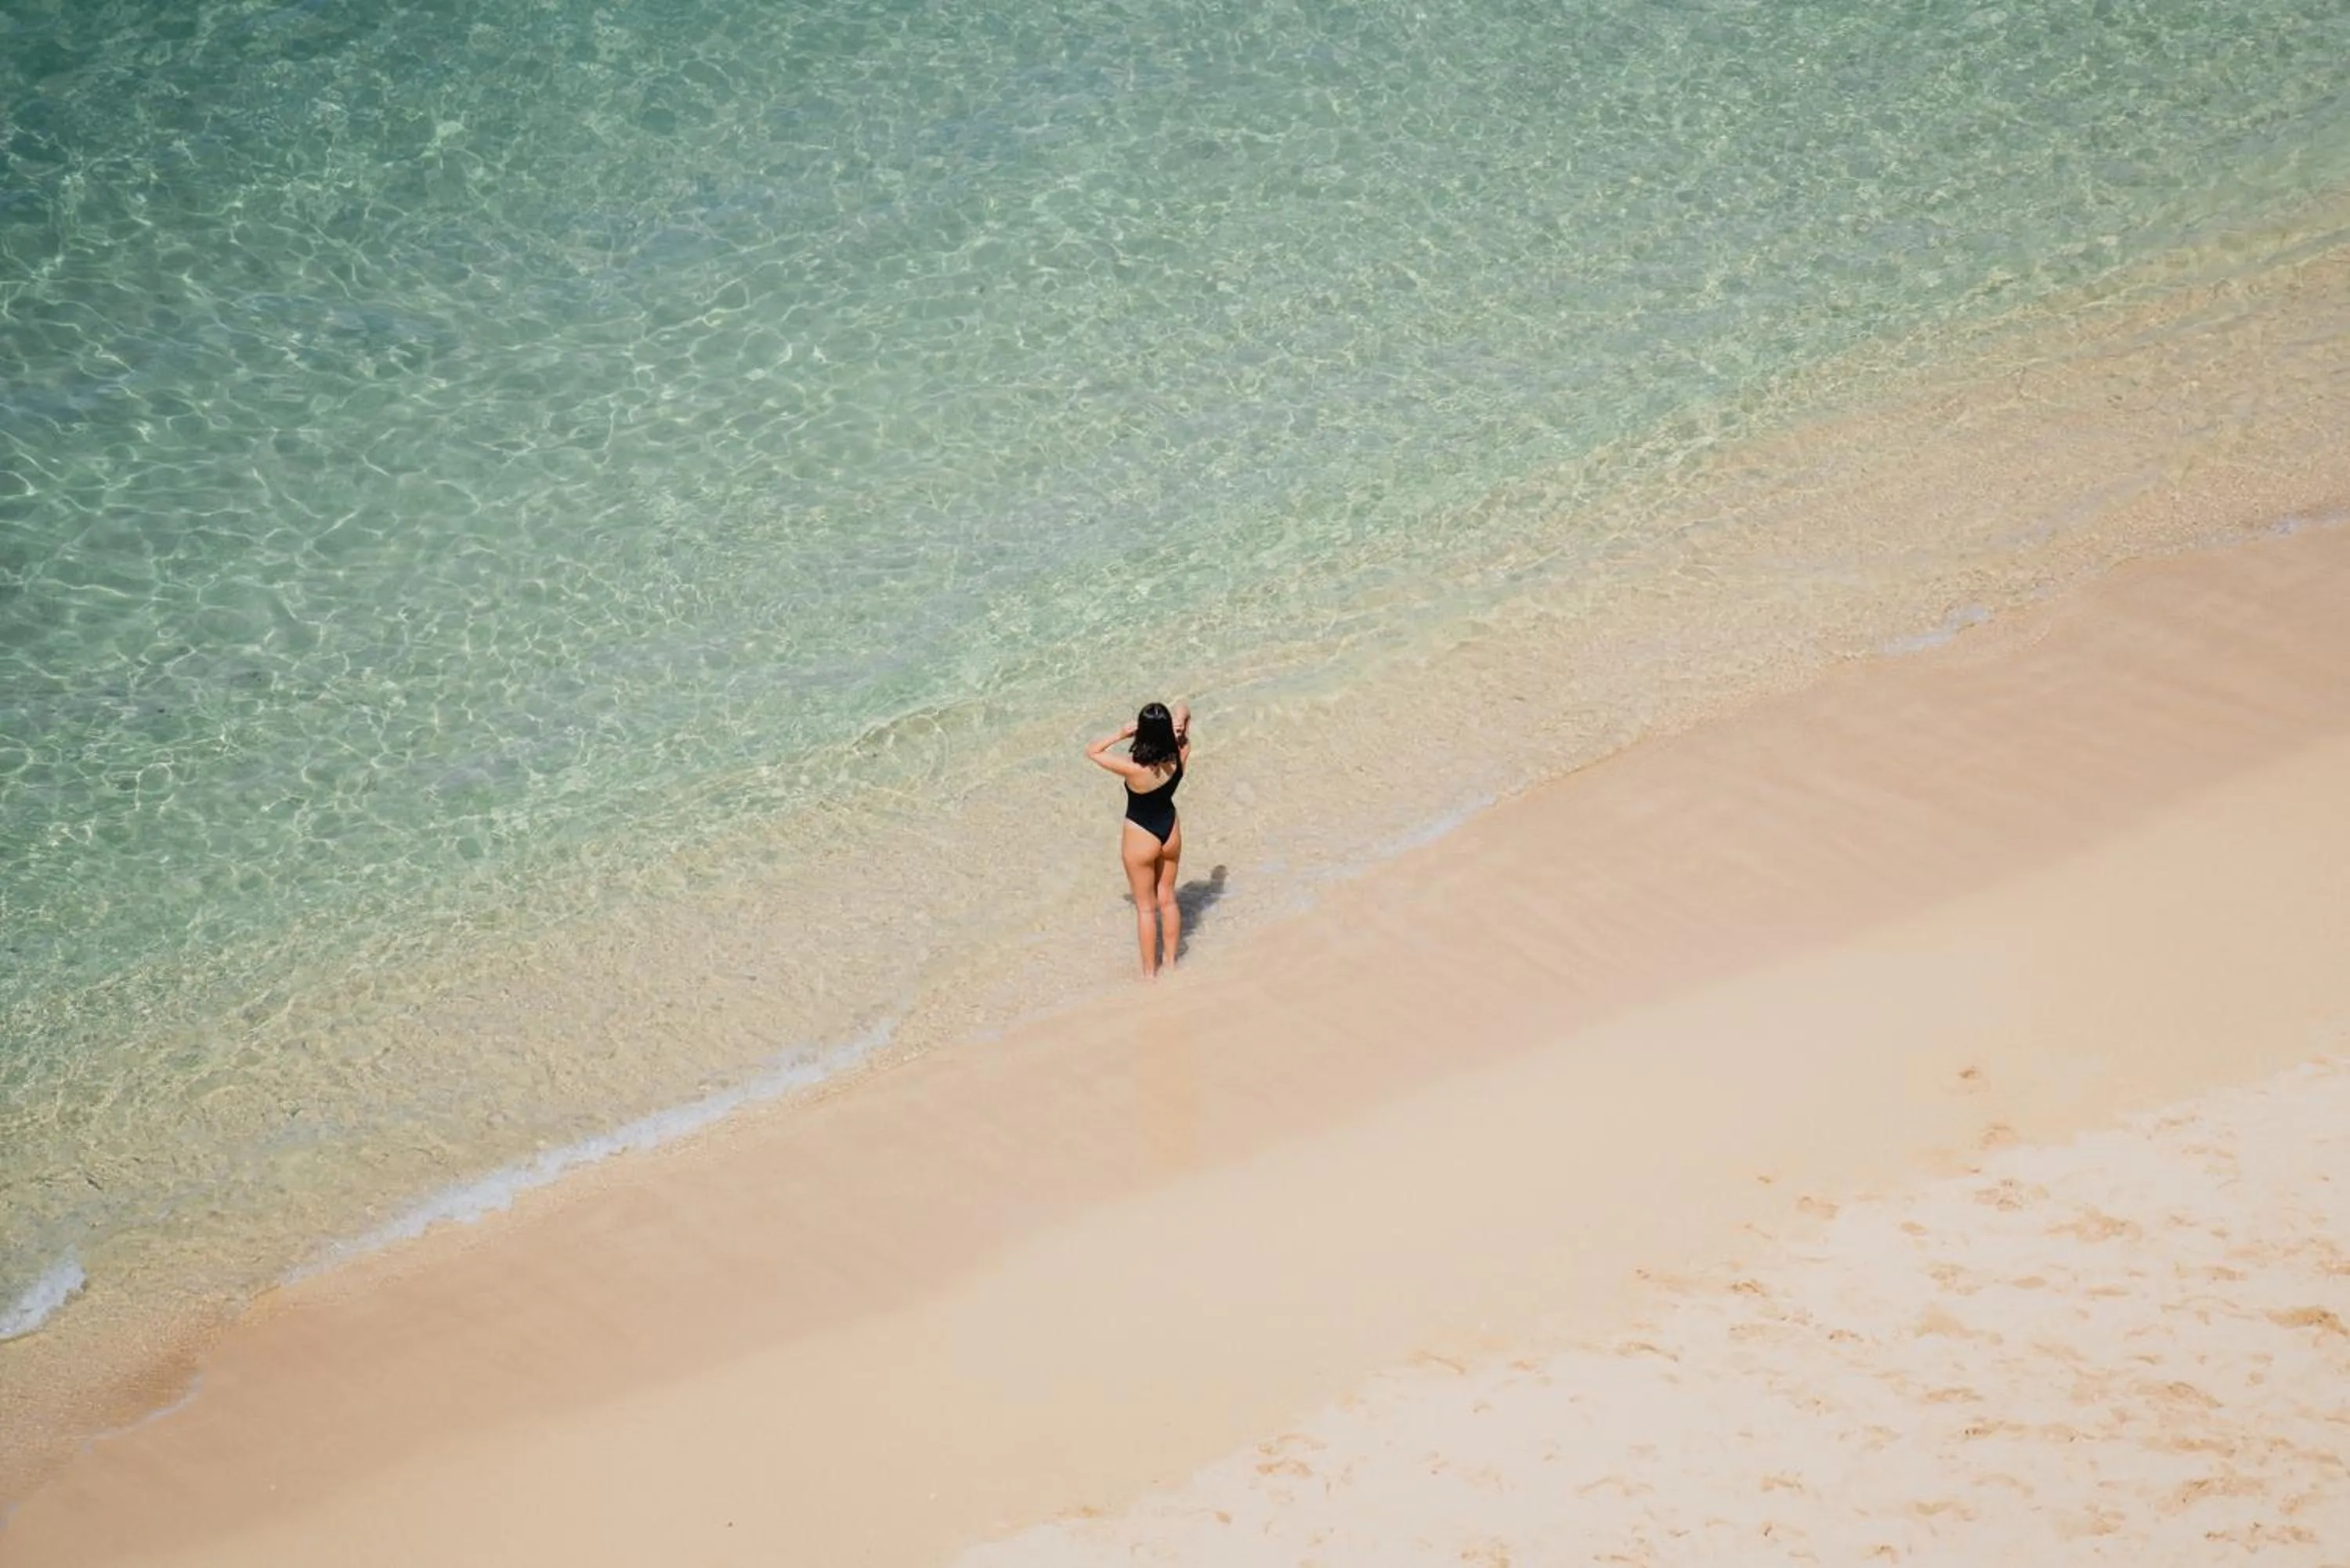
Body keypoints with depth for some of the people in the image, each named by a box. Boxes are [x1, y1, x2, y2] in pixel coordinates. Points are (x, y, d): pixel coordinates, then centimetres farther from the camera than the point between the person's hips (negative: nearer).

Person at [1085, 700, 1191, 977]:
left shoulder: (1135, 769, -34)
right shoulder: (1179, 756, -20)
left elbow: (1092, 751, -21)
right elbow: (1182, 710, -4)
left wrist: (1122, 734, -23)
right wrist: (1179, 719, -25)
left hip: (1141, 838, -5)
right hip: (1170, 831, 5)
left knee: (1146, 907, 13)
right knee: (1168, 898, 23)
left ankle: (1149, 972, 25)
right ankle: (1171, 960, 38)